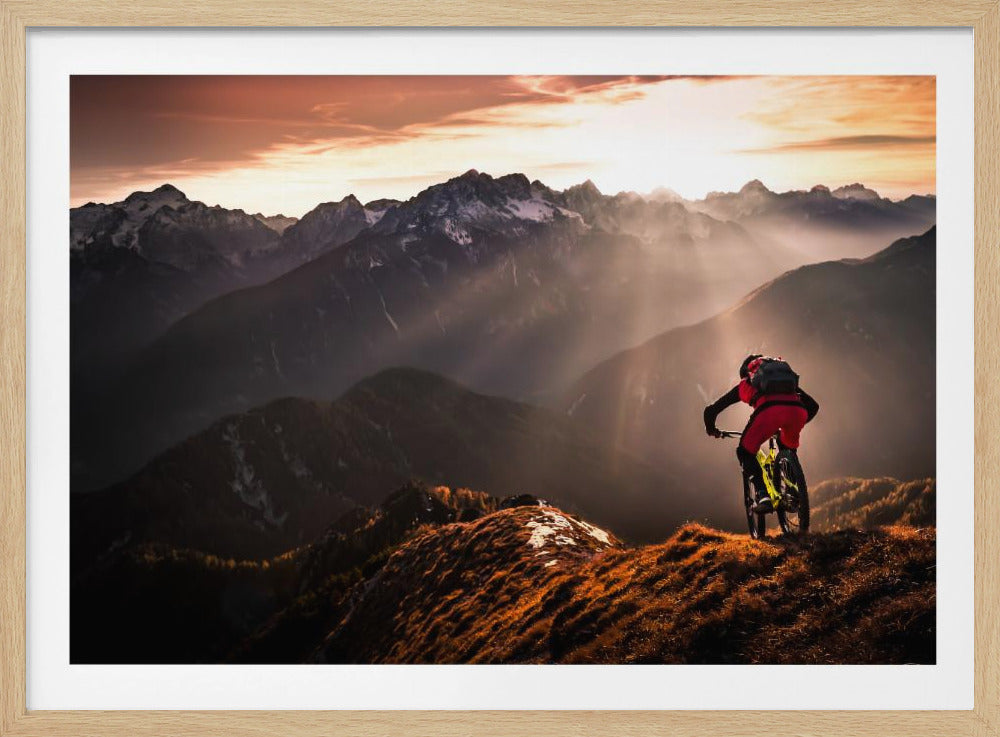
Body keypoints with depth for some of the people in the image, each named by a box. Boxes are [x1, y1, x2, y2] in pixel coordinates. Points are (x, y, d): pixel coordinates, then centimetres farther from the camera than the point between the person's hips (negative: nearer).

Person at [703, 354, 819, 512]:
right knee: (788, 449, 34)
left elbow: (711, 410, 35)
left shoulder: (745, 385, 35)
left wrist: (711, 429, 55)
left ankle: (762, 495, 0)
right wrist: (789, 426, 58)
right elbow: (813, 406, 45)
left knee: (745, 452, 18)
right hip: (797, 411, 3)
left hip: (768, 410, -3)